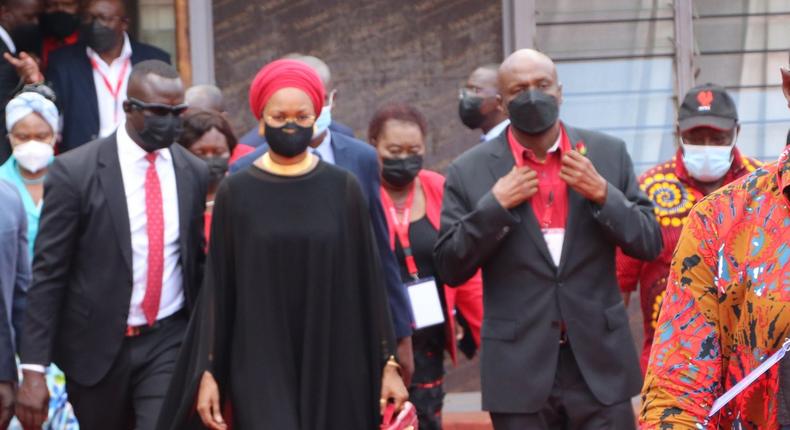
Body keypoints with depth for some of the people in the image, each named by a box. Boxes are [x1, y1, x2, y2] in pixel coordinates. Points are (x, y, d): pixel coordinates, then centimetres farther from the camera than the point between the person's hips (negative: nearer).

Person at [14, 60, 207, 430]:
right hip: (98, 345, -2)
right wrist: (33, 369, -13)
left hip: (169, 343, 2)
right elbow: (47, 274, -8)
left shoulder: (195, 174, 3)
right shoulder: (74, 171, -8)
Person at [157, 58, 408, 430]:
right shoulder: (236, 192, 1)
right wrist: (207, 372, -3)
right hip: (261, 368, -2)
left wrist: (387, 362, 3)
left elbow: (368, 279, 6)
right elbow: (217, 288, 2)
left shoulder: (343, 189, 4)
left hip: (333, 368, 2)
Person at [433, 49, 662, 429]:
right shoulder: (470, 172, 2)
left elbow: (650, 244, 5)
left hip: (600, 367, 1)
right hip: (521, 372, -1)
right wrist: (494, 206, -13)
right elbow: (449, 268, 0)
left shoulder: (607, 154, 6)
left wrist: (602, 194, -11)